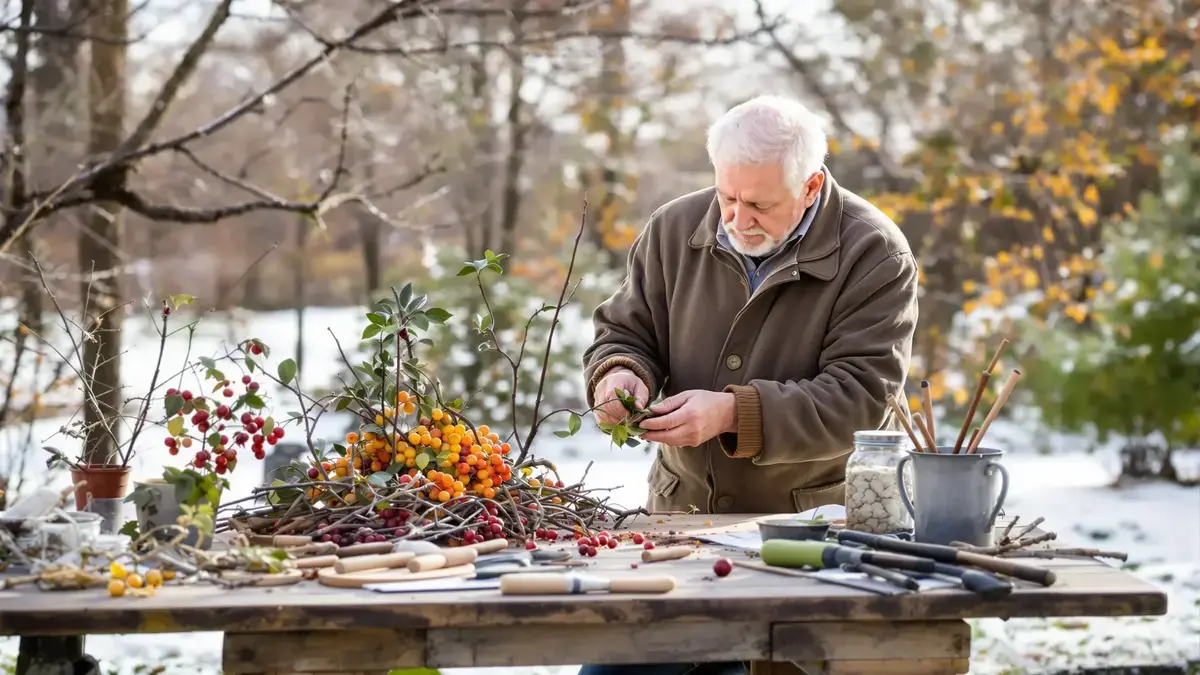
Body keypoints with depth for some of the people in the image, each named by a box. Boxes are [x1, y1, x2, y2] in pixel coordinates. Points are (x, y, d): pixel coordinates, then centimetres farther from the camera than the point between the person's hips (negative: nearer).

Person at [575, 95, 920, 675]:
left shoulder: (874, 254, -10)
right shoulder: (674, 229, 3)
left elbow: (860, 397, -17)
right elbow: (623, 331, 12)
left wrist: (734, 413, -27)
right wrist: (621, 373, -13)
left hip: (816, 522, -3)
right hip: (683, 513, 4)